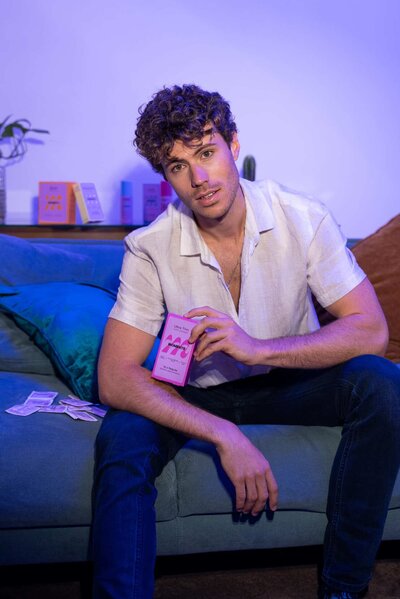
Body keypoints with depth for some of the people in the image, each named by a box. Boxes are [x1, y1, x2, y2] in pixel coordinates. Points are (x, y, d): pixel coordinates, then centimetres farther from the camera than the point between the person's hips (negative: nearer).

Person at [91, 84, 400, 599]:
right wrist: (225, 436, -34)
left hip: (286, 380, 1)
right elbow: (115, 378, -23)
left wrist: (260, 349, -33)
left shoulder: (304, 219, -17)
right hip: (194, 392, -1)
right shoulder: (151, 248, -19)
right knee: (121, 439, -31)